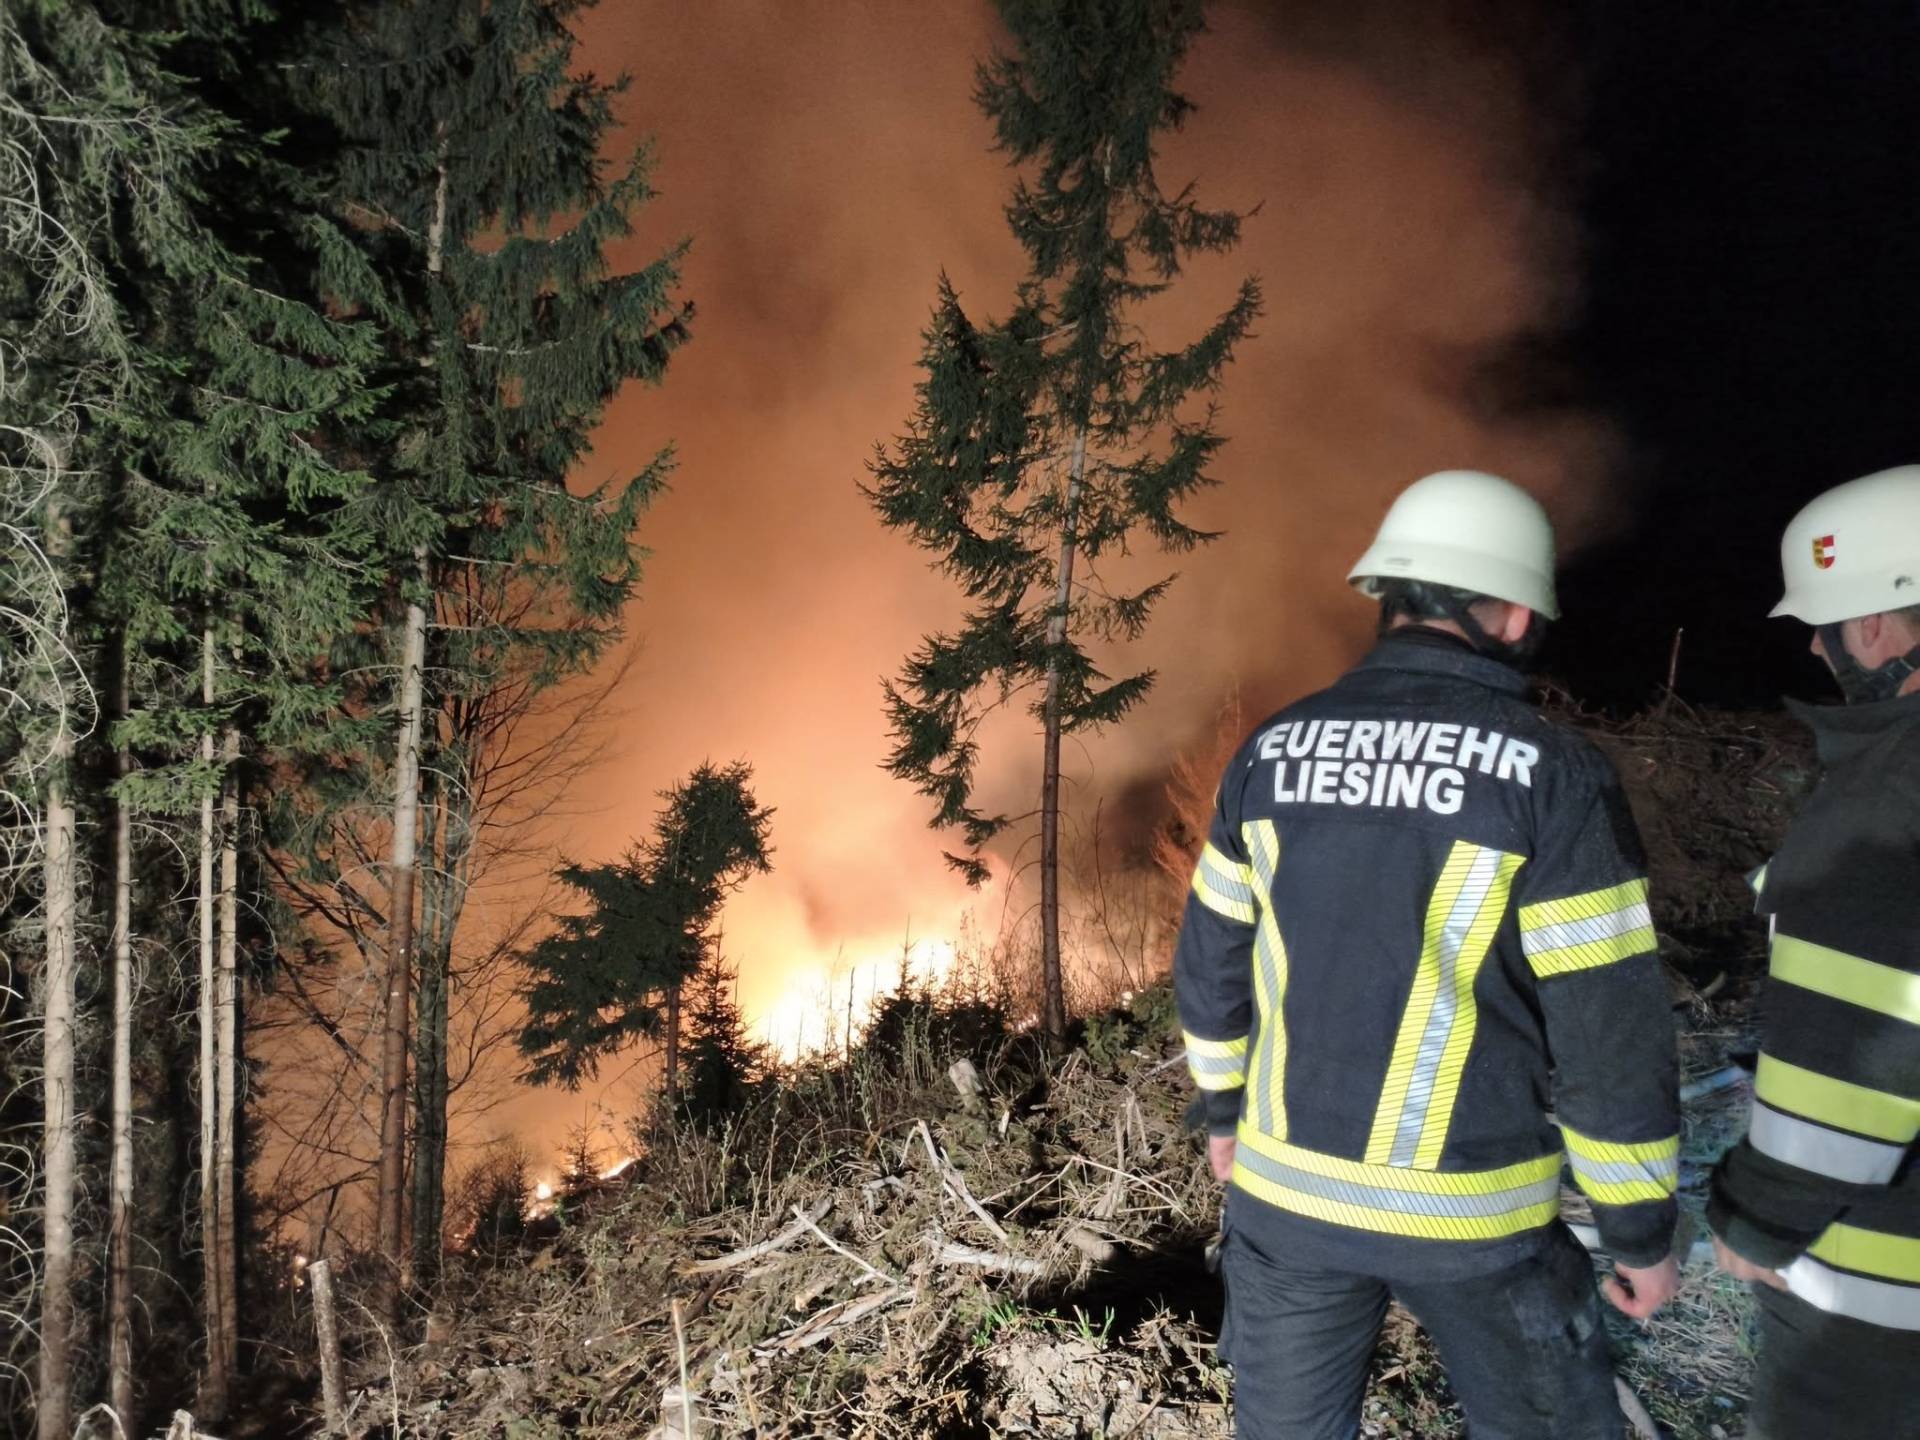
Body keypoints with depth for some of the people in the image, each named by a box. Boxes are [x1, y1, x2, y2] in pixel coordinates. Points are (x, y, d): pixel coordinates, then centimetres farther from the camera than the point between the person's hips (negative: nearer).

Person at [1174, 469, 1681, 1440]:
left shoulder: (1272, 752, -3)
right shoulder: (1554, 777, -15)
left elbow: (1211, 964, 5)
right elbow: (1610, 1036, -13)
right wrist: (1642, 1228, 0)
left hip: (1284, 1190, 4)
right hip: (1470, 1213, -3)